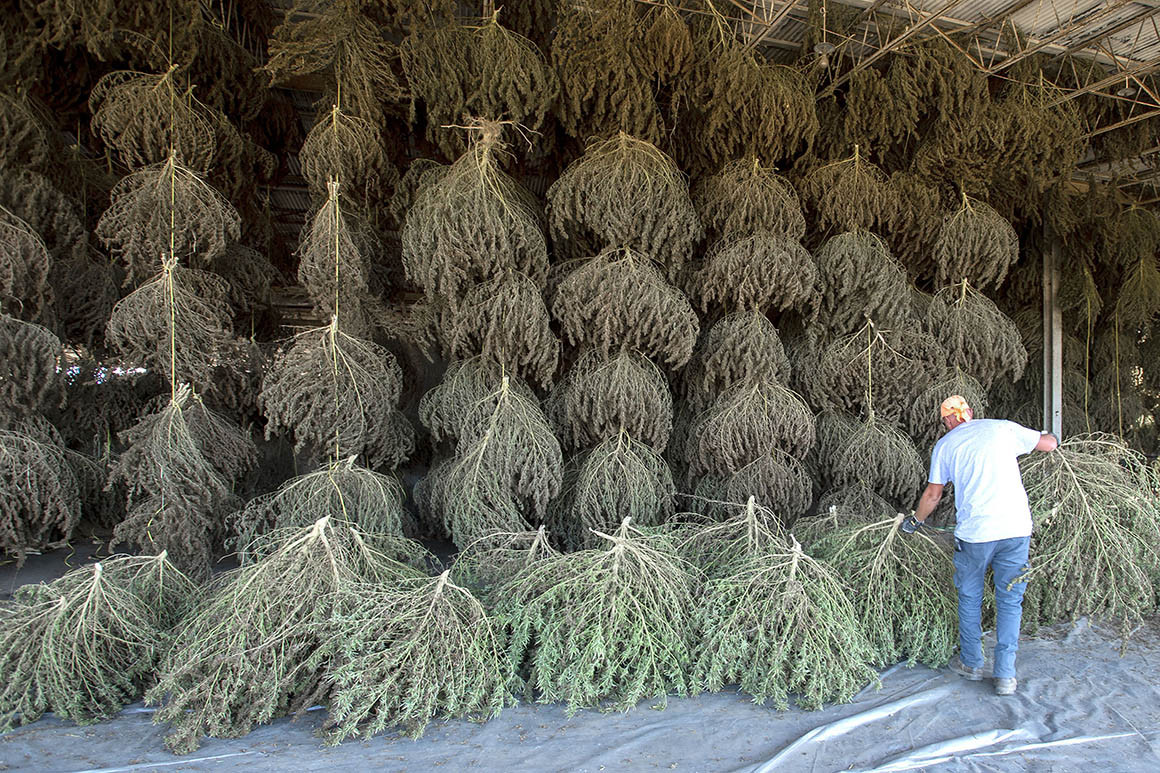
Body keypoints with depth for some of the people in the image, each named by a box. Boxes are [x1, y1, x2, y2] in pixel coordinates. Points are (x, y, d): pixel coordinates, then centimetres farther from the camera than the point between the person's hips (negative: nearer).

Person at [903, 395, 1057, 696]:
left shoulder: (945, 445, 8)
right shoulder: (1003, 428, 7)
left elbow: (932, 494, 12)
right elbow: (1050, 443, 16)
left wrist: (915, 520, 28)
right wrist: (1038, 435, 39)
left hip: (974, 532, -1)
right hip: (1016, 528, 1)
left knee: (970, 597, 18)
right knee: (1010, 601, 11)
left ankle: (971, 663, 29)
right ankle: (1005, 675, 13)